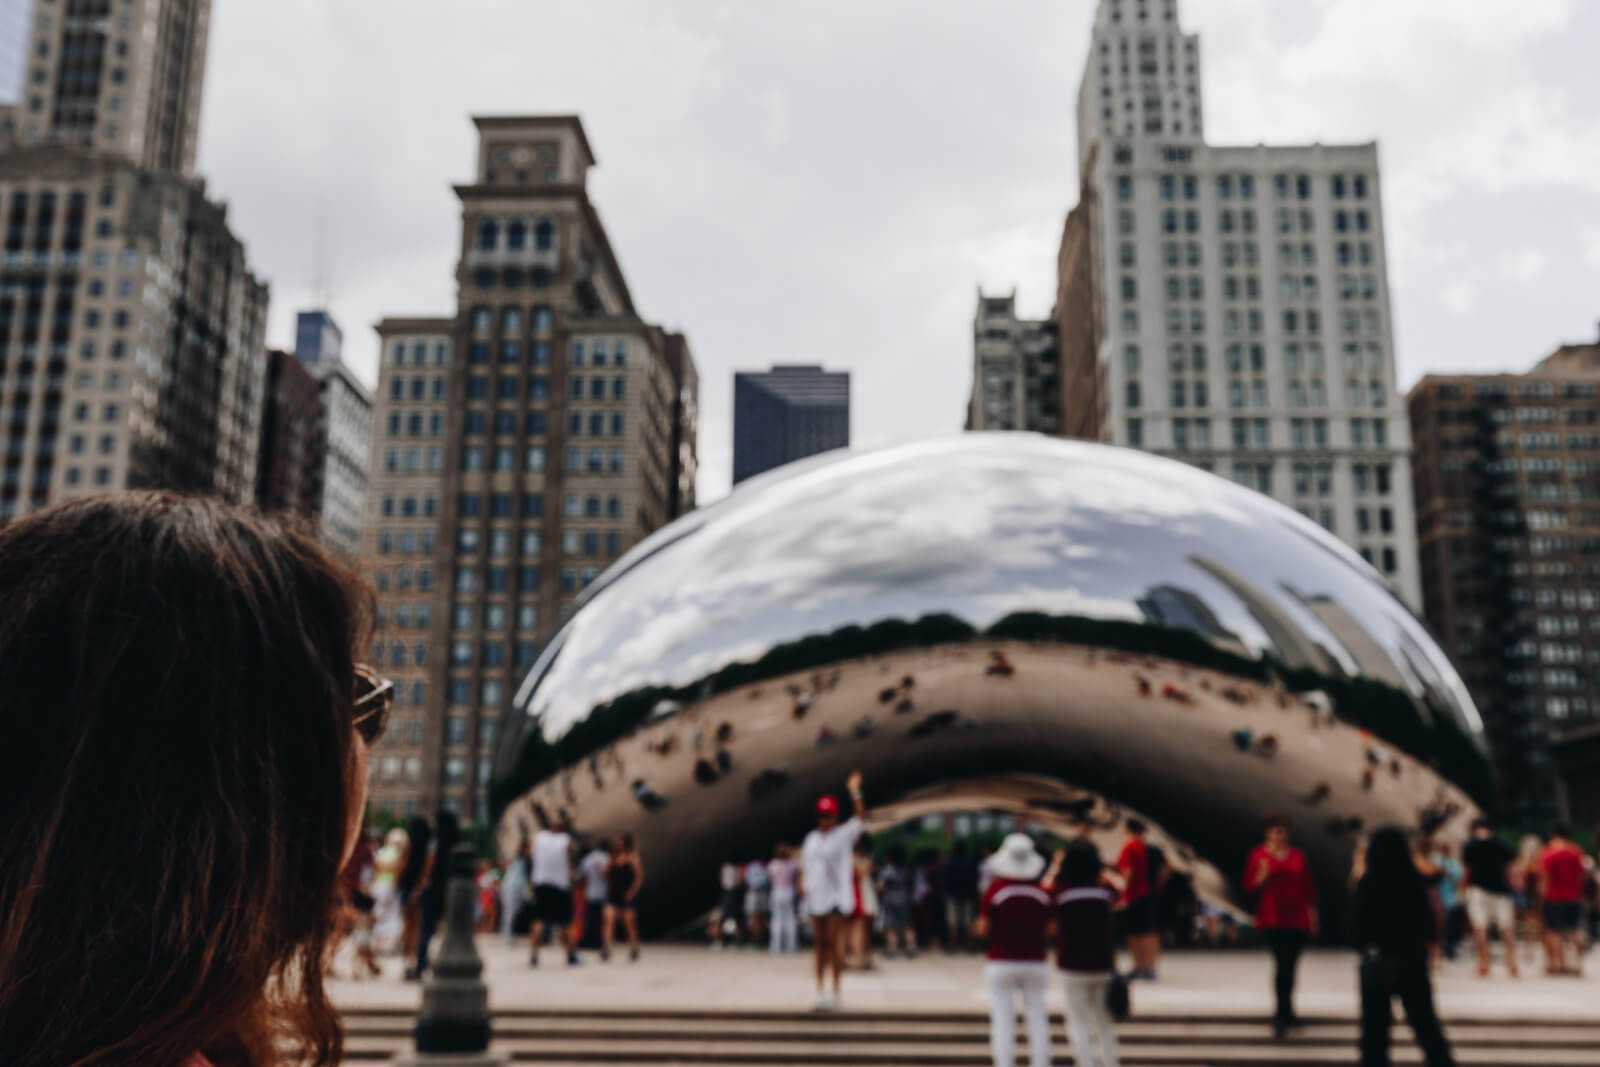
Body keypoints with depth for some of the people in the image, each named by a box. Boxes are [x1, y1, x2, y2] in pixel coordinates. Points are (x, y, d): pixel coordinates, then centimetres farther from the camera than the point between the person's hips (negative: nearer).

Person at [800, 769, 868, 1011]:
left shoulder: (844, 835, -4)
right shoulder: (811, 839, 13)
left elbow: (861, 817, -19)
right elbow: (805, 867, 16)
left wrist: (855, 792, -29)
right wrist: (803, 884, -1)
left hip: (837, 898, -5)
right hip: (815, 898, 6)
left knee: (833, 943, -8)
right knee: (819, 944, 9)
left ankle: (835, 993, -2)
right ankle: (820, 991, 16)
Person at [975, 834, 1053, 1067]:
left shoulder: (995, 889, -9)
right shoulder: (1041, 892, 0)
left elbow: (983, 929, -10)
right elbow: (1050, 930, 3)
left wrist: (978, 927, 12)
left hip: (1001, 964, -2)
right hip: (1034, 964, 2)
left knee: (1003, 1022, 0)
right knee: (1037, 1021, 7)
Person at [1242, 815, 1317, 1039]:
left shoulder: (1298, 856, 8)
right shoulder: (1258, 855, -1)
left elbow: (1309, 887, 13)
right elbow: (1250, 887, 0)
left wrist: (1312, 914, 10)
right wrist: (1262, 877, -19)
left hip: (1297, 919, 4)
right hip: (1272, 920, -4)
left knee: (1290, 966, 11)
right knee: (1282, 964, -14)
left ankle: (1285, 1012, 26)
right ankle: (1283, 1015, -9)